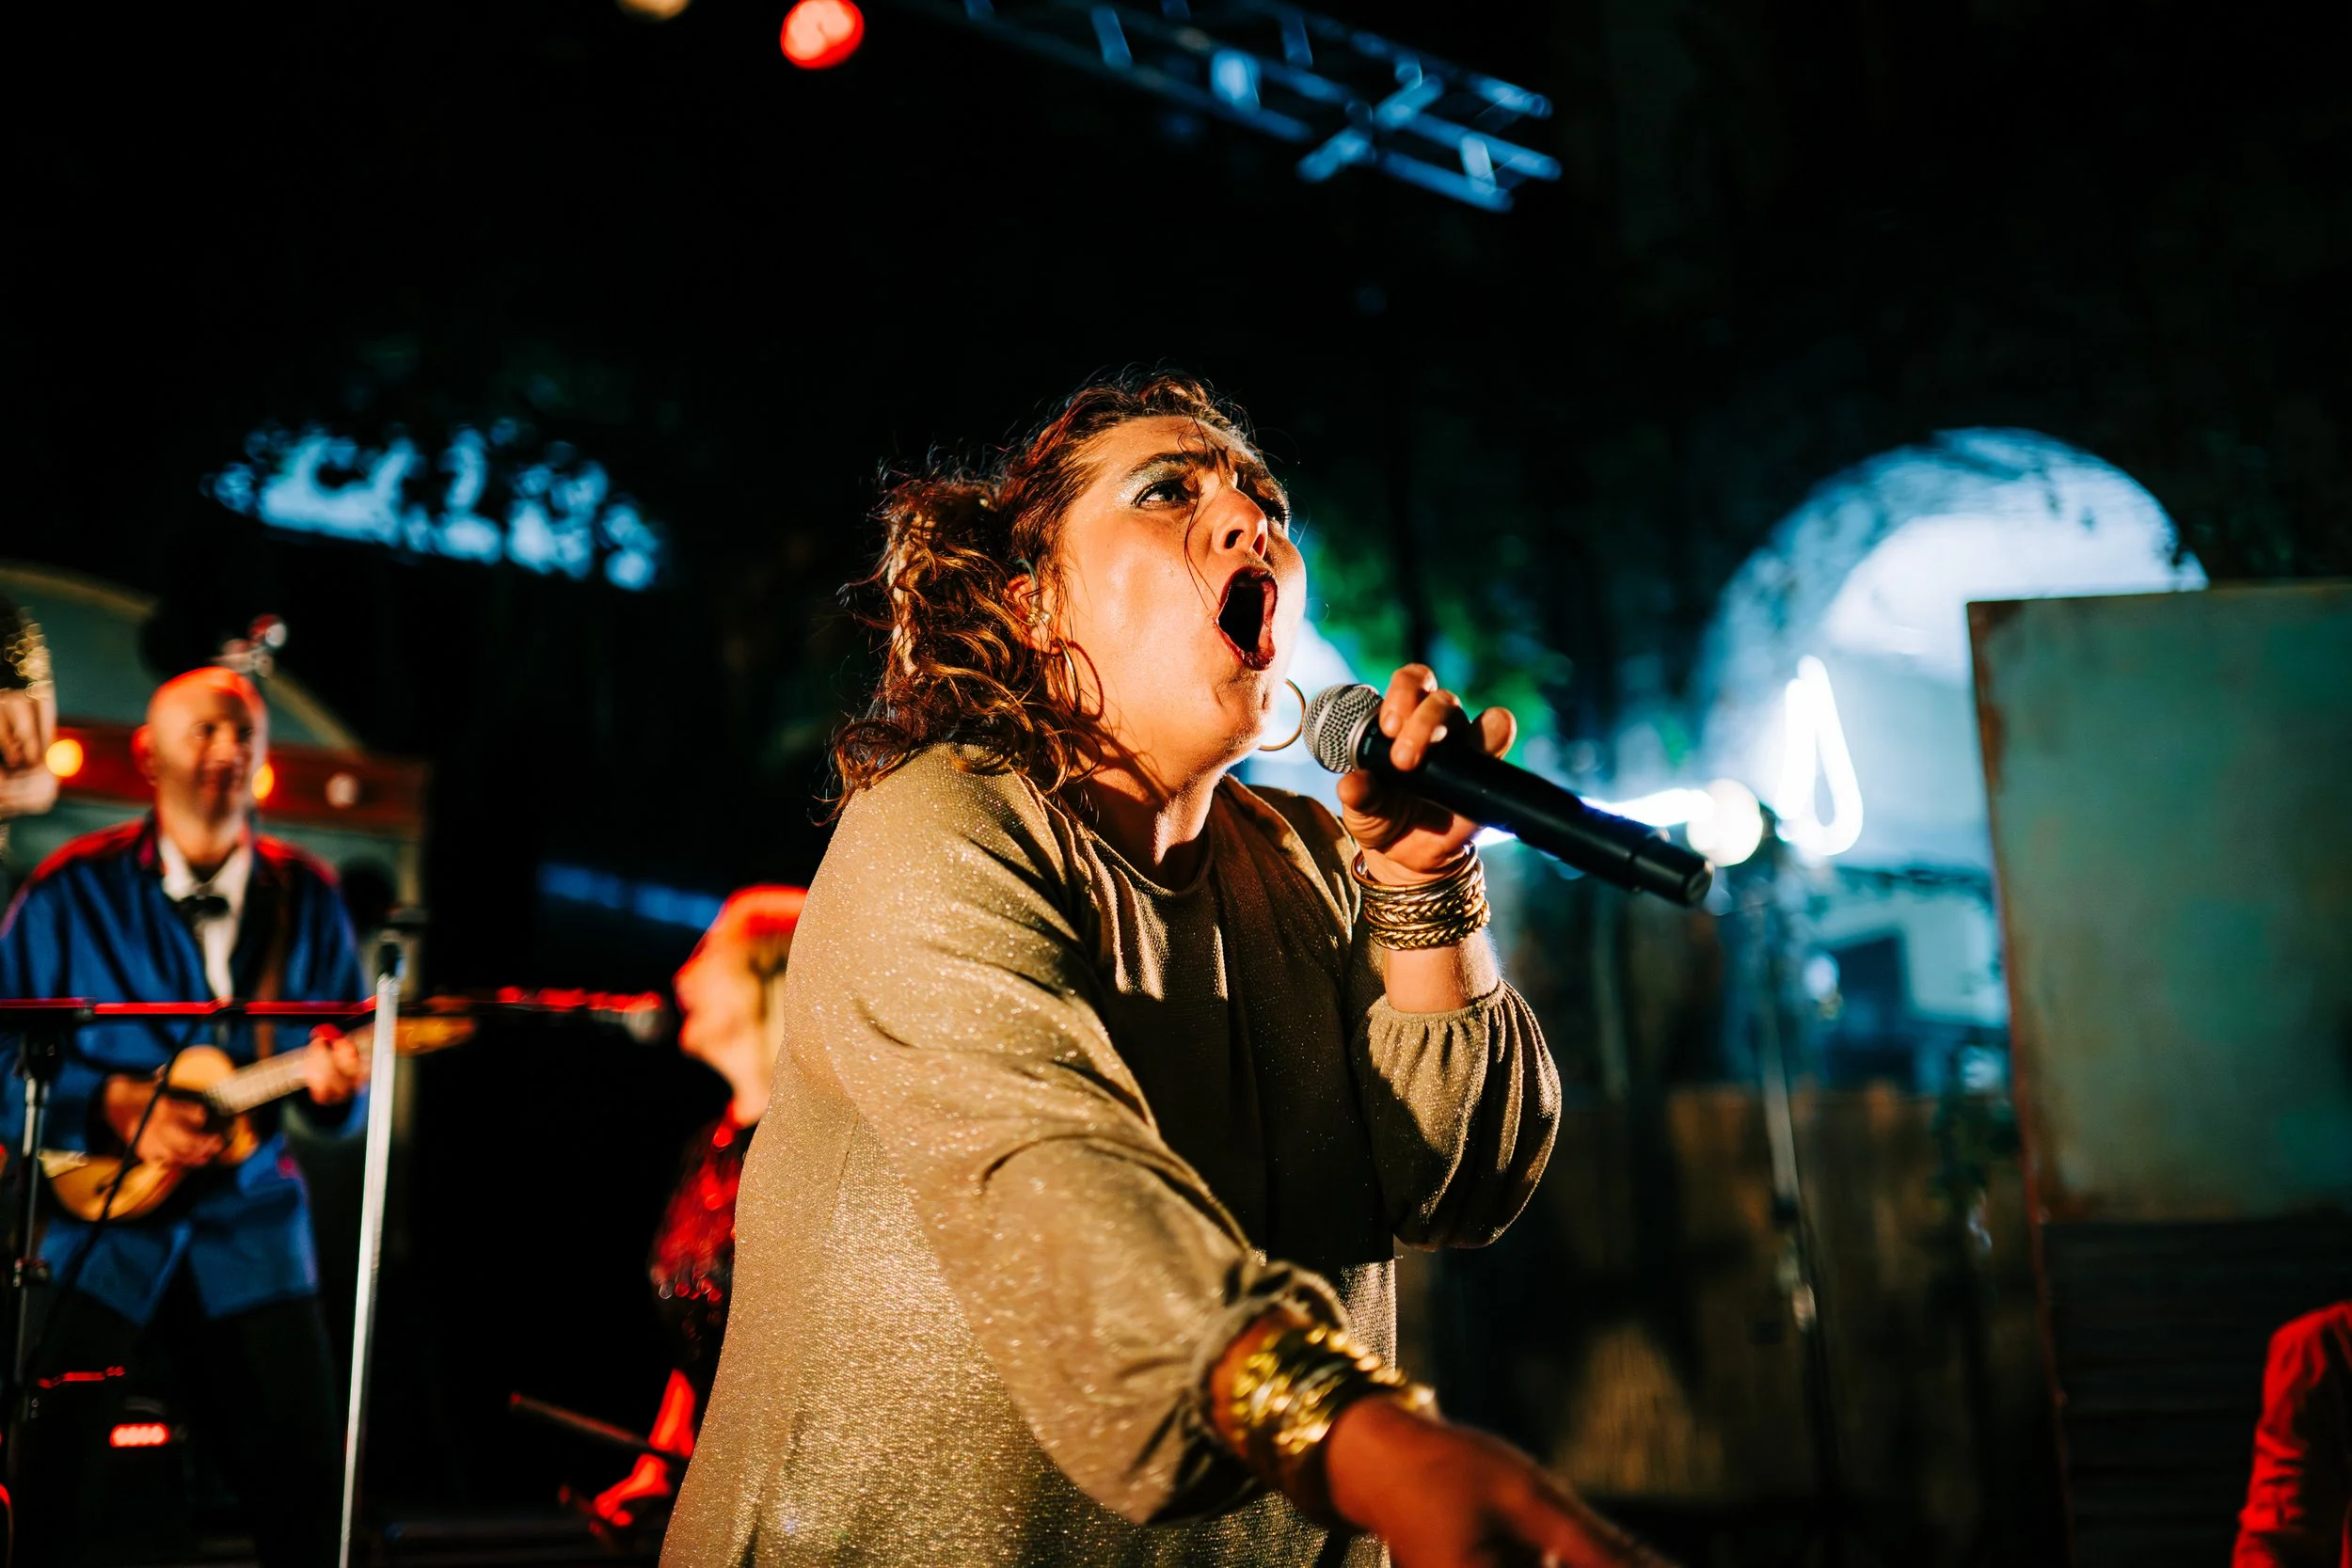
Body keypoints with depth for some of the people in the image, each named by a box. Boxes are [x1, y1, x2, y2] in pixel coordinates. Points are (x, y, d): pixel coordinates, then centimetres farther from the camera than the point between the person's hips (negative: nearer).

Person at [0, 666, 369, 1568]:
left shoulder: (307, 898, 4)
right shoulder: (74, 890, -2)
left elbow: (344, 1079, 6)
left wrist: (334, 1079, -16)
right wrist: (114, 1104, -17)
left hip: (250, 1231, 2)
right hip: (98, 1229, -1)